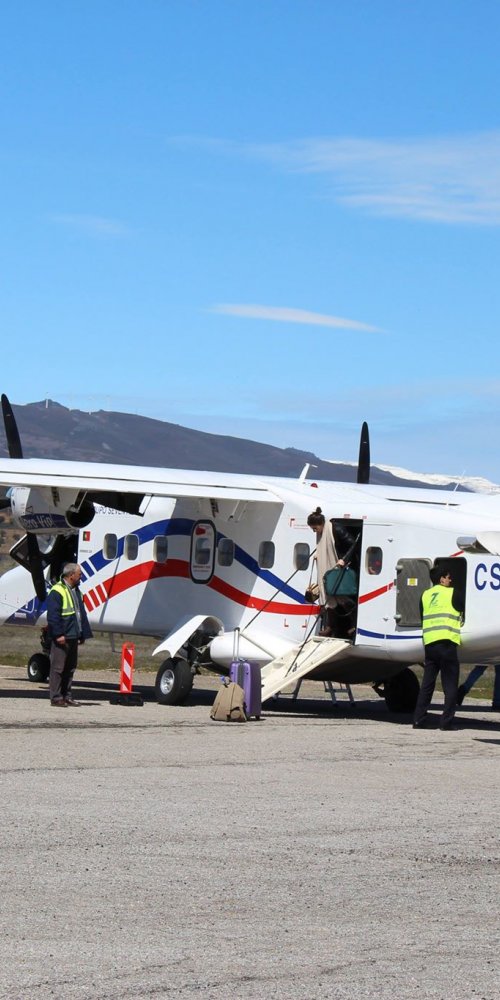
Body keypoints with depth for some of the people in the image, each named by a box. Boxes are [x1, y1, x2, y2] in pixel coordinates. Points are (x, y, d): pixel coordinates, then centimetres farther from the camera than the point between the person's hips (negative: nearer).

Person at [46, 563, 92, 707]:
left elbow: (81, 613, 21)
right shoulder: (57, 591, -12)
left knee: (70, 667, 12)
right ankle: (56, 698, -3)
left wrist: (83, 634, 16)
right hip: (61, 638, -9)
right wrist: (58, 634, -21)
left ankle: (67, 696, 19)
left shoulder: (76, 591, 17)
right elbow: (53, 616, -17)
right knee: (58, 667, -5)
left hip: (73, 636, 9)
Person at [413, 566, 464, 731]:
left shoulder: (425, 595, 16)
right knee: (450, 684, 0)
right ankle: (447, 721, -5)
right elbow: (463, 611, 13)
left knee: (427, 683, 10)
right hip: (447, 642, -5)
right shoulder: (452, 593, 1)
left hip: (428, 642, 5)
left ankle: (419, 720, 6)